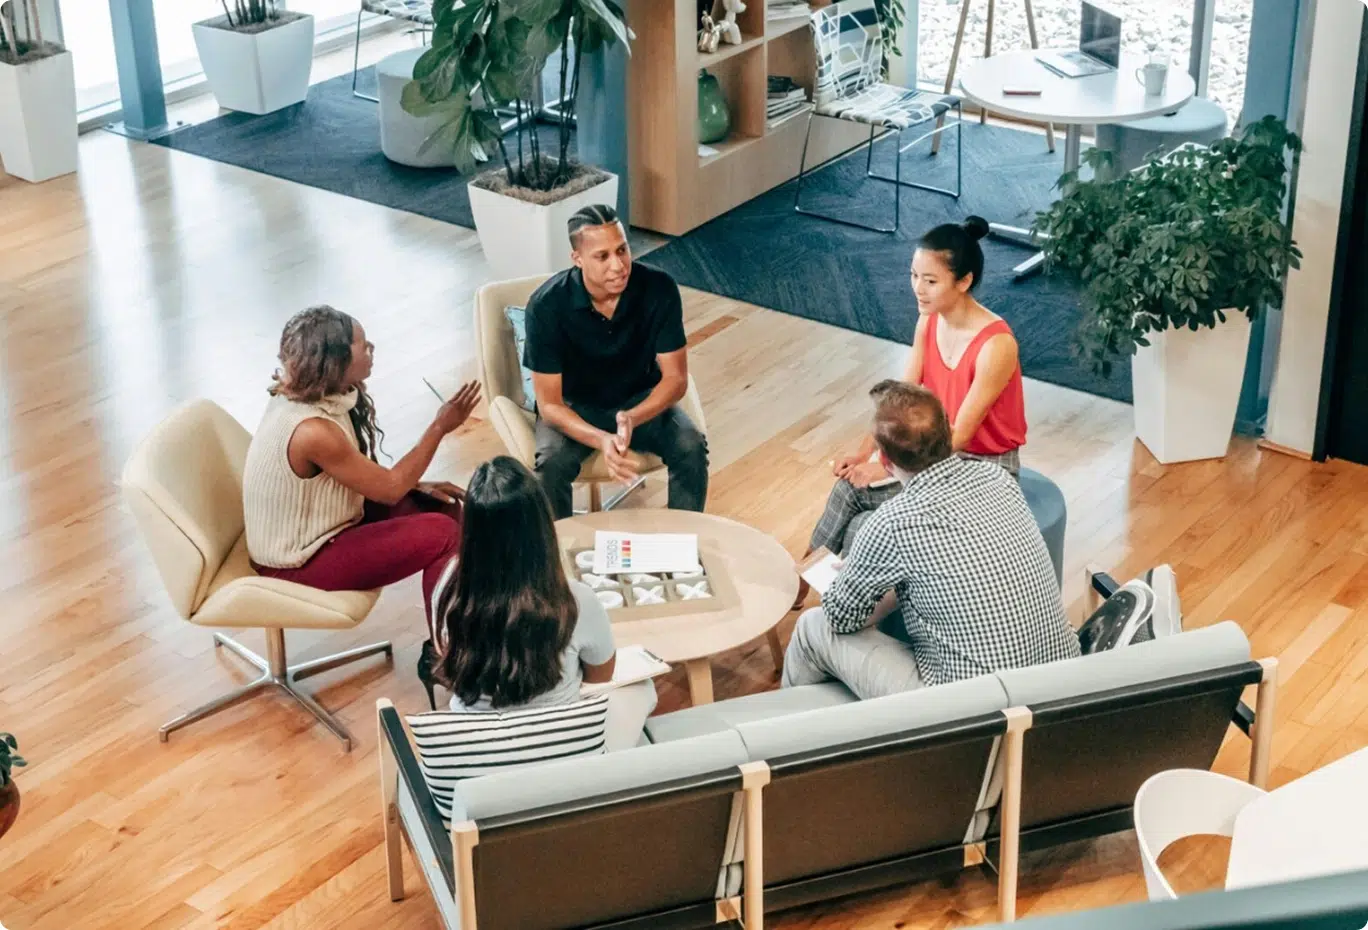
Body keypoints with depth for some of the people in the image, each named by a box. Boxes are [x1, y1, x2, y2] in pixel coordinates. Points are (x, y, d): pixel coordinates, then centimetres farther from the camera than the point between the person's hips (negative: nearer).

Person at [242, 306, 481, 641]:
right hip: (300, 563, -9)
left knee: (443, 508, 6)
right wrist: (439, 427, -14)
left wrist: (416, 484, 0)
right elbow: (388, 489, -19)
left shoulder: (307, 395, -4)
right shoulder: (312, 430, -32)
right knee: (441, 534, -17)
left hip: (314, 529, 9)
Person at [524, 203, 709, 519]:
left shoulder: (659, 289, -22)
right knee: (551, 464, -31)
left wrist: (632, 419, -36)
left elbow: (675, 378, -16)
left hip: (641, 400, 2)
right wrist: (601, 440, -41)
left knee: (691, 448, -25)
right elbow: (549, 403, -23)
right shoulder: (547, 305, -26)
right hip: (573, 406, -2)